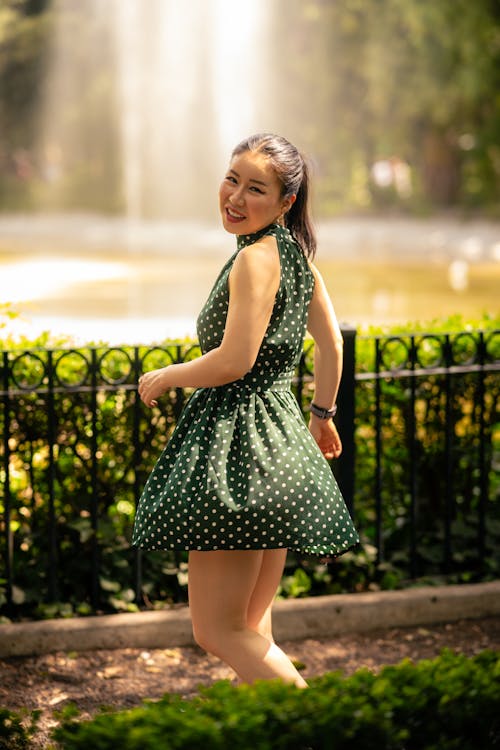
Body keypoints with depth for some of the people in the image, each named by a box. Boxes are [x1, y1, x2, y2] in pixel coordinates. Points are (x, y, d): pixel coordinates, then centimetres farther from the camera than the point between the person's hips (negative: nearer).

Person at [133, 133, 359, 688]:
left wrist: (162, 379, -5)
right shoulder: (293, 249, 12)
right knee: (252, 627, 16)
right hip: (282, 441, 10)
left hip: (238, 443, -10)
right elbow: (330, 343, 19)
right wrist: (321, 414, 31)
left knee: (218, 630, -5)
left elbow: (234, 360, -21)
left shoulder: (255, 258, -15)